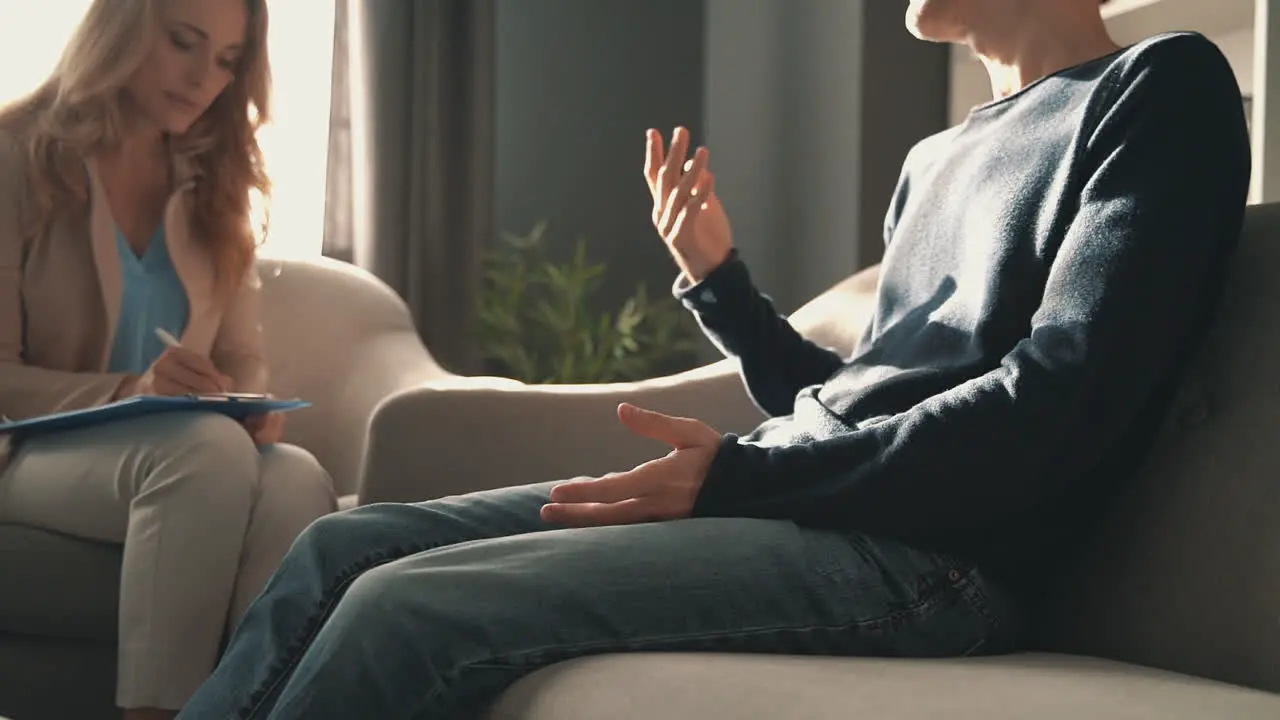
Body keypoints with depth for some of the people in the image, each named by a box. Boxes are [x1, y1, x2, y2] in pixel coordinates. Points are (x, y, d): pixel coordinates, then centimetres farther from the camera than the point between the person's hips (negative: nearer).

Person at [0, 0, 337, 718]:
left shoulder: (212, 182, 13)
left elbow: (243, 357, 14)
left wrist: (253, 410, -10)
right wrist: (132, 393, -25)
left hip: (174, 454, 4)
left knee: (297, 478, -33)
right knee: (209, 449, -38)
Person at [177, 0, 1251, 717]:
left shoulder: (1162, 91, -2)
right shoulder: (940, 157, 25)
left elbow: (1056, 404, -15)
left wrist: (740, 474, -17)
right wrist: (716, 280, 11)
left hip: (925, 552, -9)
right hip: (802, 504, 9)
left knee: (404, 611, -23)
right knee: (345, 547, 1)